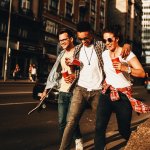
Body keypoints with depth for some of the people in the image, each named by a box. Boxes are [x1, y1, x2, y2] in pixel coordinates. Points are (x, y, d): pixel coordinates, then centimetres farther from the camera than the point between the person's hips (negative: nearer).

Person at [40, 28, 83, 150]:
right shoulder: (62, 54, 15)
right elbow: (55, 72, 16)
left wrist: (75, 76, -25)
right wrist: (47, 89, 14)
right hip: (62, 92, 6)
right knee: (61, 121, 7)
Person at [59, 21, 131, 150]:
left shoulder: (101, 46, 3)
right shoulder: (77, 49, 11)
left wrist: (126, 45, -15)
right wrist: (71, 64, -4)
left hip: (97, 91, -1)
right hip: (80, 89, 1)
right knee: (71, 121, -11)